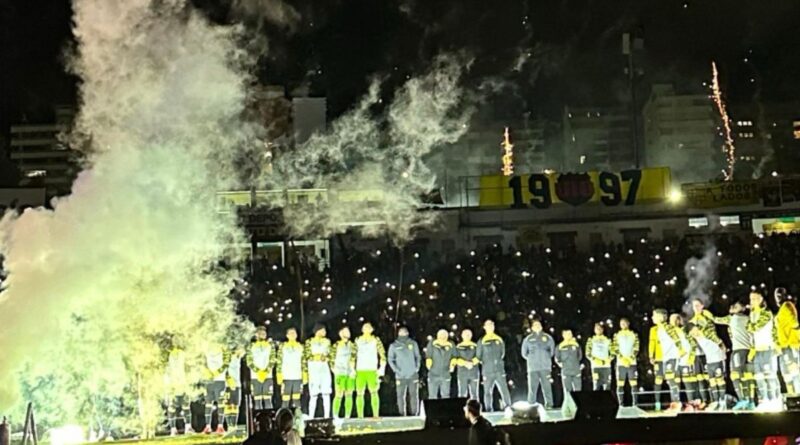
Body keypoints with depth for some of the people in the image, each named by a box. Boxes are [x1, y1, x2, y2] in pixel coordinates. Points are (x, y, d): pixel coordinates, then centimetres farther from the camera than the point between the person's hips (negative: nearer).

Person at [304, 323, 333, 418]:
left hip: (325, 368, 4)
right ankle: (311, 417, -6)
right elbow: (305, 357, -1)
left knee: (326, 394, -1)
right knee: (313, 395, -8)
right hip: (313, 368, -4)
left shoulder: (326, 341, 15)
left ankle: (327, 417, 0)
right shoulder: (309, 342, 2)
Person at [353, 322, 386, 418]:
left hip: (372, 370, -2)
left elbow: (382, 355, 3)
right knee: (359, 393, -2)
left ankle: (376, 415, -17)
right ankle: (360, 416, -2)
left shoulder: (376, 340, 6)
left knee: (374, 392, -14)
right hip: (360, 370, 2)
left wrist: (382, 369, -6)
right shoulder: (357, 341, 13)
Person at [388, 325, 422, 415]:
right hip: (401, 376, -1)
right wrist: (396, 370, -6)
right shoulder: (393, 345, 4)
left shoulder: (413, 343, 8)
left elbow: (418, 357, 15)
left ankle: (414, 414, 6)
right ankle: (402, 415, 2)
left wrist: (417, 367, 2)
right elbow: (390, 360, 6)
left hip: (413, 375, 1)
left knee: (414, 395, 0)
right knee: (401, 396, -4)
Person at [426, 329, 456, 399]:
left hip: (446, 375, 2)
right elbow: (428, 356, 0)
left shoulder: (450, 345, 4)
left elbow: (454, 357, 17)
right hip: (433, 374, -2)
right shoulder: (432, 344, -3)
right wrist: (429, 365, -8)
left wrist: (452, 365, 5)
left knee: (445, 395, 4)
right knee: (432, 396, 0)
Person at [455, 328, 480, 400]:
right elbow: (457, 359, -2)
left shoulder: (475, 346, 10)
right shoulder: (459, 347, 7)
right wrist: (465, 363, -18)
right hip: (462, 372, -1)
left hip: (474, 372, 1)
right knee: (462, 393, -4)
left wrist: (472, 363, -18)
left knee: (474, 393, 2)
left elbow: (478, 358, 1)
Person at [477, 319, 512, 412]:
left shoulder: (499, 340, 11)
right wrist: (486, 363, 9)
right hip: (487, 372, -1)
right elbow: (479, 357, 8)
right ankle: (489, 411, 8)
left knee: (504, 390, -9)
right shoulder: (482, 341, 5)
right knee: (488, 392, 2)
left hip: (499, 370, 1)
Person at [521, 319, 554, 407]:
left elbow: (552, 351, 15)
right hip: (532, 367, 0)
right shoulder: (528, 339, 9)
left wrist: (546, 357, 9)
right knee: (532, 387, -2)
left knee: (546, 386, -5)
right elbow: (524, 353, 15)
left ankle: (549, 405, -2)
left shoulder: (547, 337, 9)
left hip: (545, 367, 0)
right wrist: (531, 359, 10)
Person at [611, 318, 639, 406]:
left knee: (634, 383, -5)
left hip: (632, 362, 0)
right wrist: (622, 358, -13)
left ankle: (634, 403, -4)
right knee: (620, 384, -4)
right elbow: (615, 349, 1)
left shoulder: (634, 335, 12)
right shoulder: (617, 335, 11)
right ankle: (621, 404, -2)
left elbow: (636, 348, 3)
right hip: (621, 363, 0)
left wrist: (631, 358, -12)